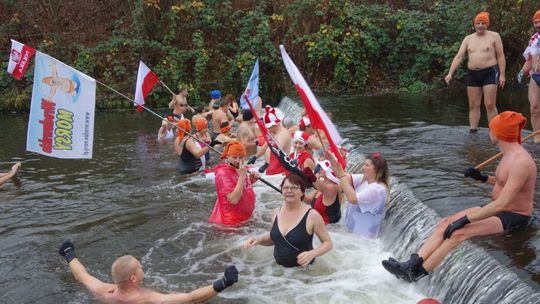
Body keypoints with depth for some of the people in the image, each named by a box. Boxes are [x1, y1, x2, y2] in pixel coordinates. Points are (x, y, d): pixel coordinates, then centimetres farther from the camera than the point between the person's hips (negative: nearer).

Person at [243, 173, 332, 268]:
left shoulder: (312, 215, -13)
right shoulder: (276, 212, 2)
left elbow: (328, 243, -4)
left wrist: (312, 254, -21)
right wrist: (259, 239, 0)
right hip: (279, 268, 5)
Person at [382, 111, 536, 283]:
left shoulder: (521, 162, -25)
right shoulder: (509, 154, 5)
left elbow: (502, 204, -30)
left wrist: (465, 220, -29)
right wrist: (483, 178, 6)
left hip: (513, 217, -9)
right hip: (496, 209, 9)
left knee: (458, 232, -26)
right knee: (447, 222, -8)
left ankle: (416, 274, -21)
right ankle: (412, 264, -18)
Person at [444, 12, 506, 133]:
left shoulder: (494, 36, -1)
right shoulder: (468, 39, 9)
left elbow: (501, 56, -1)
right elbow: (458, 57, 4)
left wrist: (502, 74, -7)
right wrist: (450, 73, -7)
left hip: (490, 73, -4)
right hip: (472, 74, 4)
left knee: (490, 104, -9)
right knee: (473, 105, 6)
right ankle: (472, 132, 12)